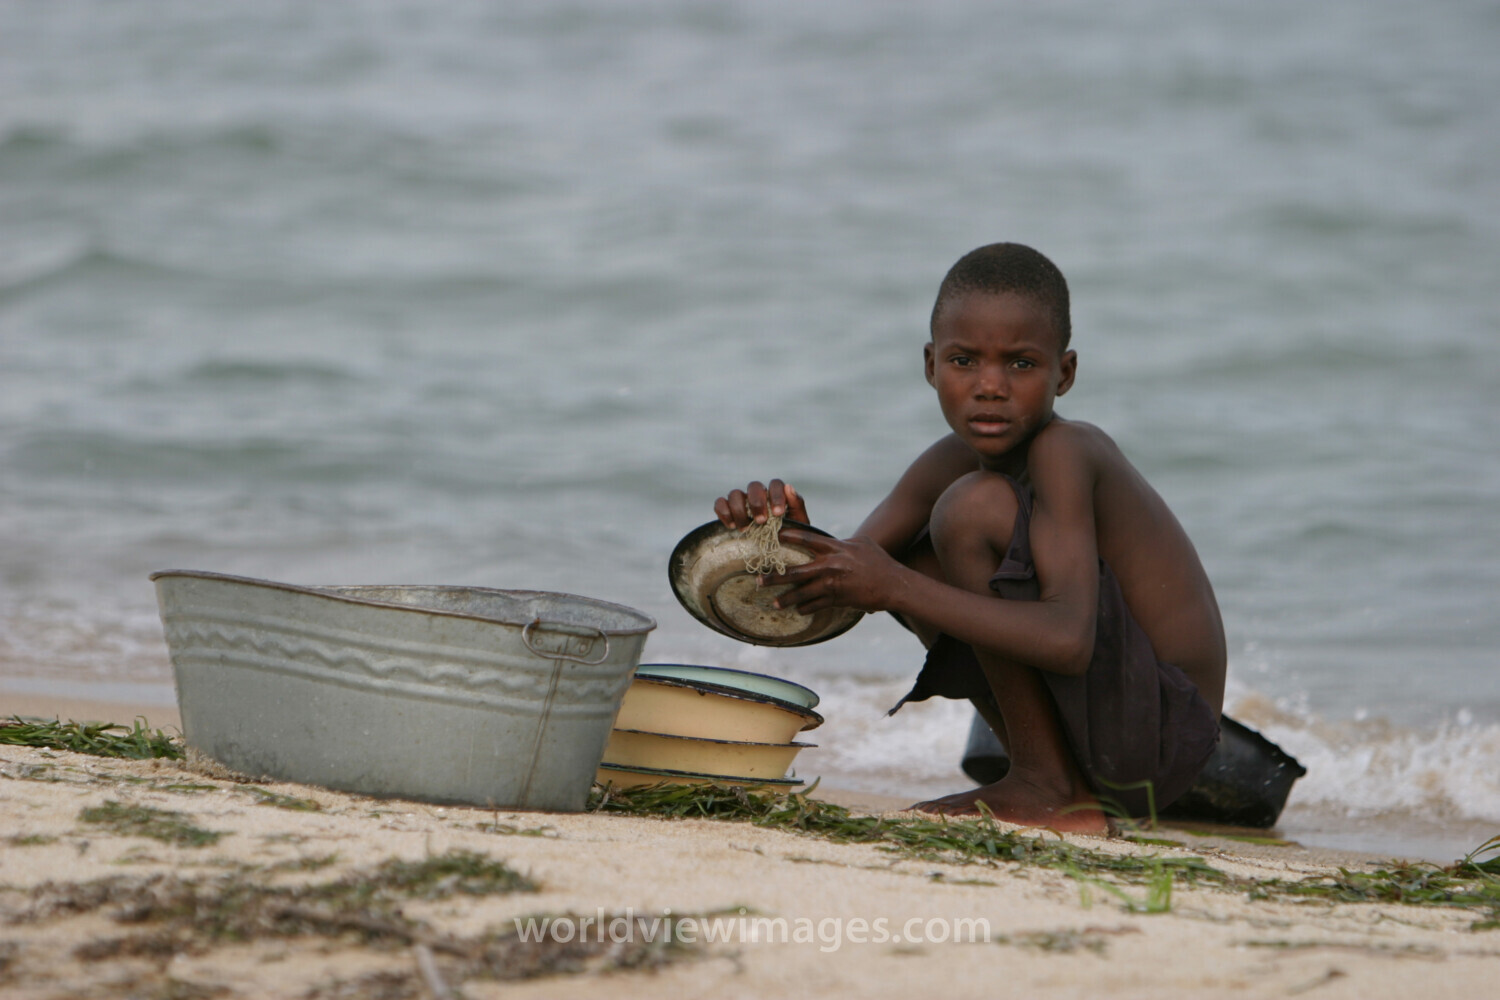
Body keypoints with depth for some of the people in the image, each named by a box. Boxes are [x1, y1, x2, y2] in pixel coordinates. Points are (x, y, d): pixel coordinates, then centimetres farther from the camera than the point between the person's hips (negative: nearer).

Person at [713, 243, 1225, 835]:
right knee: (904, 564, 15)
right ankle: (1053, 780, 13)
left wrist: (897, 588, -29)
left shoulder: (1064, 451, -20)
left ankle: (1050, 789, -12)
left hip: (1163, 735, -9)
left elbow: (1069, 640, -33)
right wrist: (786, 536, -16)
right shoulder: (948, 465, 6)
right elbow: (836, 594, 7)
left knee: (976, 505, -19)